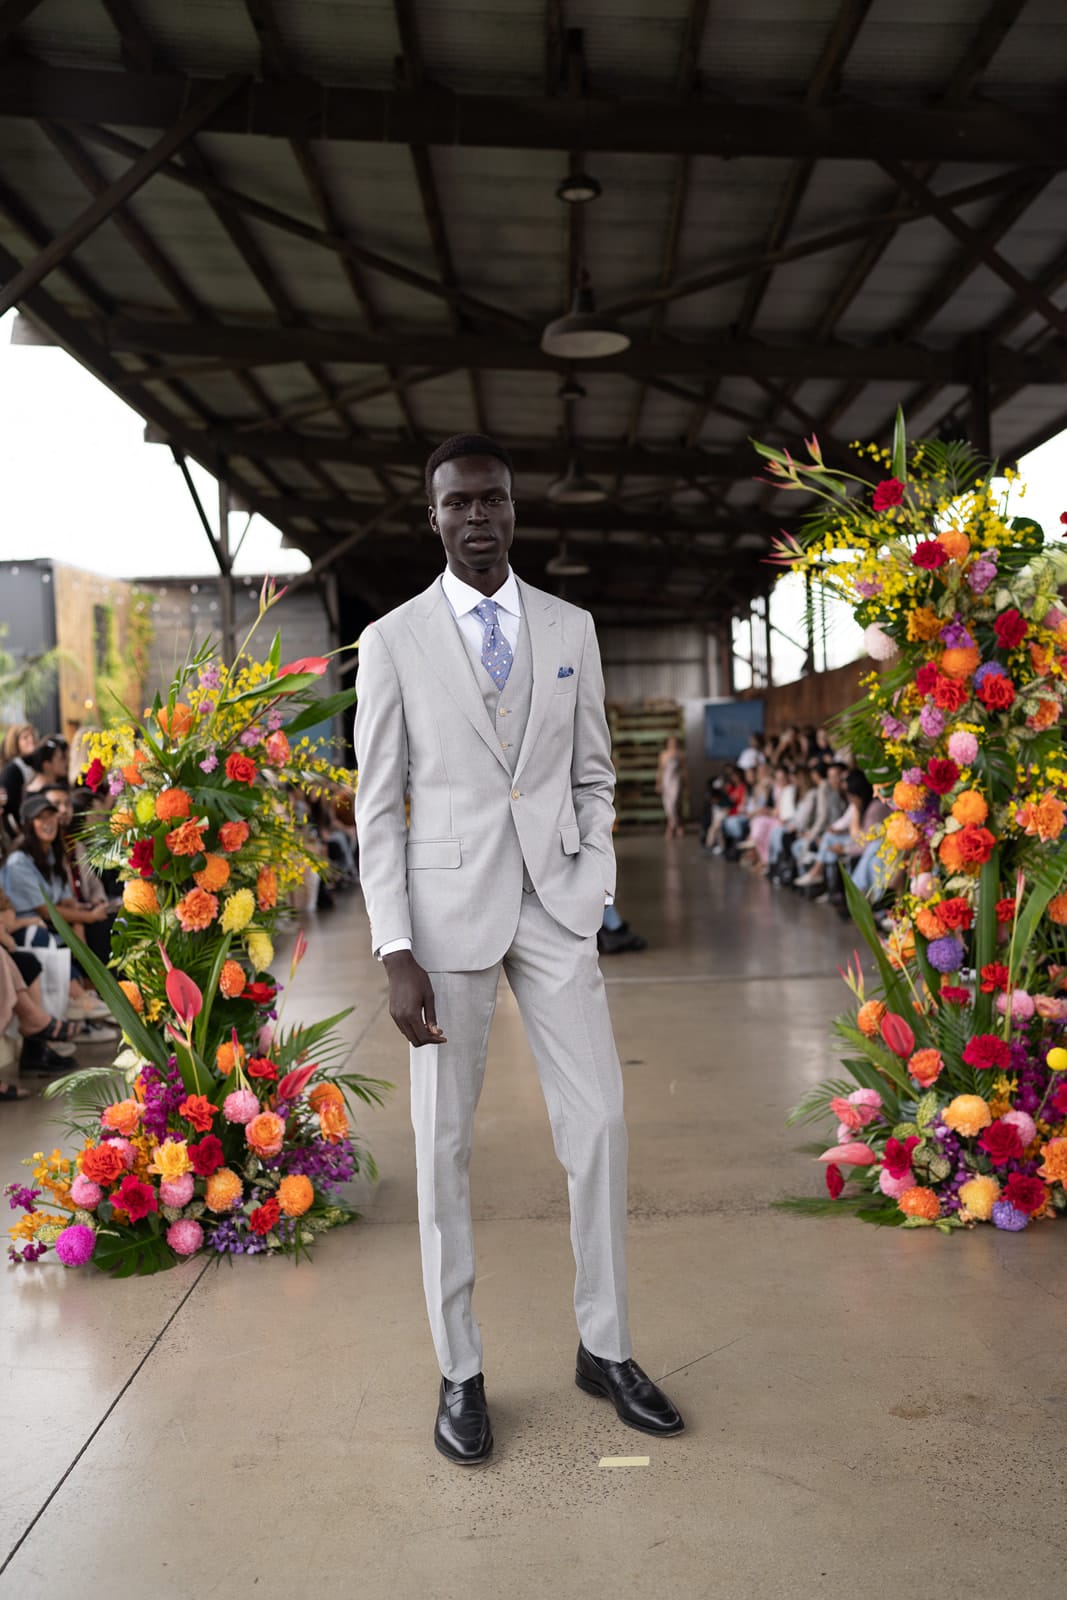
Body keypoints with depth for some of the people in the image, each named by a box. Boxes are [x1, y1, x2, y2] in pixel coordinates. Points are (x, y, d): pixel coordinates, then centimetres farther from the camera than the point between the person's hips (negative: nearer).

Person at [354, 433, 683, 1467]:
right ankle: (460, 1372, 21)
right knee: (443, 1142, 5)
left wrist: (596, 899, 2)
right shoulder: (392, 641, 0)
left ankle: (604, 1349, 22)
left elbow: (593, 775, 13)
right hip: (448, 903, -2)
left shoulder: (570, 629, 8)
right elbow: (378, 806, -2)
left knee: (598, 1121, 3)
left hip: (554, 899, 2)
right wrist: (396, 952, -9)